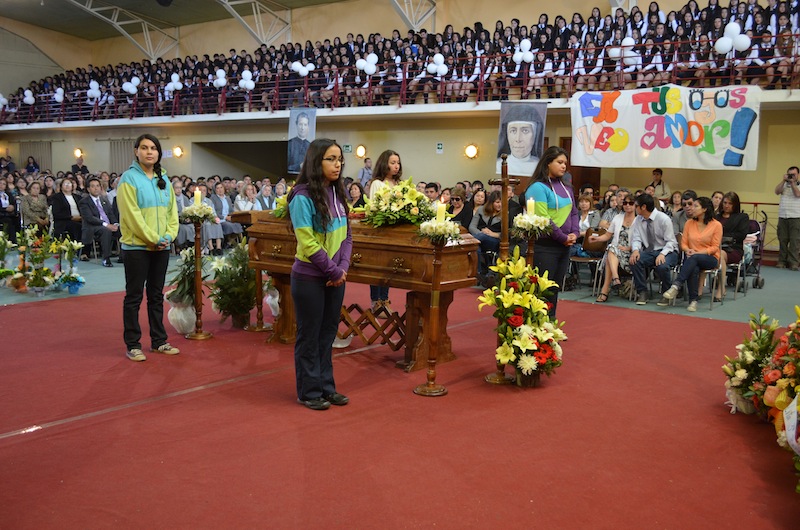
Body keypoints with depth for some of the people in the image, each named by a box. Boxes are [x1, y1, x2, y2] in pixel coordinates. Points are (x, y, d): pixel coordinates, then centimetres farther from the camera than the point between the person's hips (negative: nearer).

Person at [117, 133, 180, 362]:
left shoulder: (164, 180, 12)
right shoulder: (129, 178, -7)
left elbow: (172, 210, 11)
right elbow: (132, 214, -14)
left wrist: (169, 236, -5)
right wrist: (153, 239, -16)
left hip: (161, 247, 6)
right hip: (137, 247, -6)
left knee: (156, 295, 13)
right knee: (134, 296, 1)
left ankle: (158, 341, 22)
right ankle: (132, 345, 8)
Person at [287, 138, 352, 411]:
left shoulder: (337, 193, 8)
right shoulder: (303, 197, -15)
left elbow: (345, 235, 9)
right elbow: (307, 243, -18)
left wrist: (343, 267, -6)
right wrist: (333, 271, -13)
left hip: (335, 276, 7)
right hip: (310, 278, -7)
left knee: (328, 332, 14)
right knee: (309, 335, 5)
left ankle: (326, 386, 26)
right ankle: (309, 391, 17)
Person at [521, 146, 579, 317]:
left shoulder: (565, 187, 14)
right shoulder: (538, 187, -11)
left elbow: (573, 213, 18)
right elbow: (543, 219, -18)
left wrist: (574, 234, 0)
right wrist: (564, 237, -13)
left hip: (564, 247, 8)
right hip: (545, 247, -8)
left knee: (555, 289, 14)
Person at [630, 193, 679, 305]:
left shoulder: (663, 219, -13)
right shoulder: (638, 220, 2)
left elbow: (670, 242, -13)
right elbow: (636, 239, 2)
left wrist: (662, 254, -31)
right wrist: (635, 250, -22)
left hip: (667, 251, -4)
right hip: (649, 251, 4)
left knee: (662, 266, -36)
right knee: (635, 261, -26)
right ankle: (642, 293, -11)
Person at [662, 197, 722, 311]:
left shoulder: (716, 225, -2)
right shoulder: (689, 223, 10)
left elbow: (714, 248, -5)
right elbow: (683, 243, 10)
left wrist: (697, 253, -17)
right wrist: (688, 250, -13)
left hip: (710, 258, -2)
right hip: (692, 258, 2)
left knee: (693, 259, -38)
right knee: (694, 268, -36)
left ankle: (676, 286, -44)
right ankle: (693, 301, -33)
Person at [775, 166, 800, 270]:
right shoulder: (784, 184, 15)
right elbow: (777, 192, -2)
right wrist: (784, 180, -6)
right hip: (782, 216, 3)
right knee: (782, 240, 3)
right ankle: (782, 261, 8)